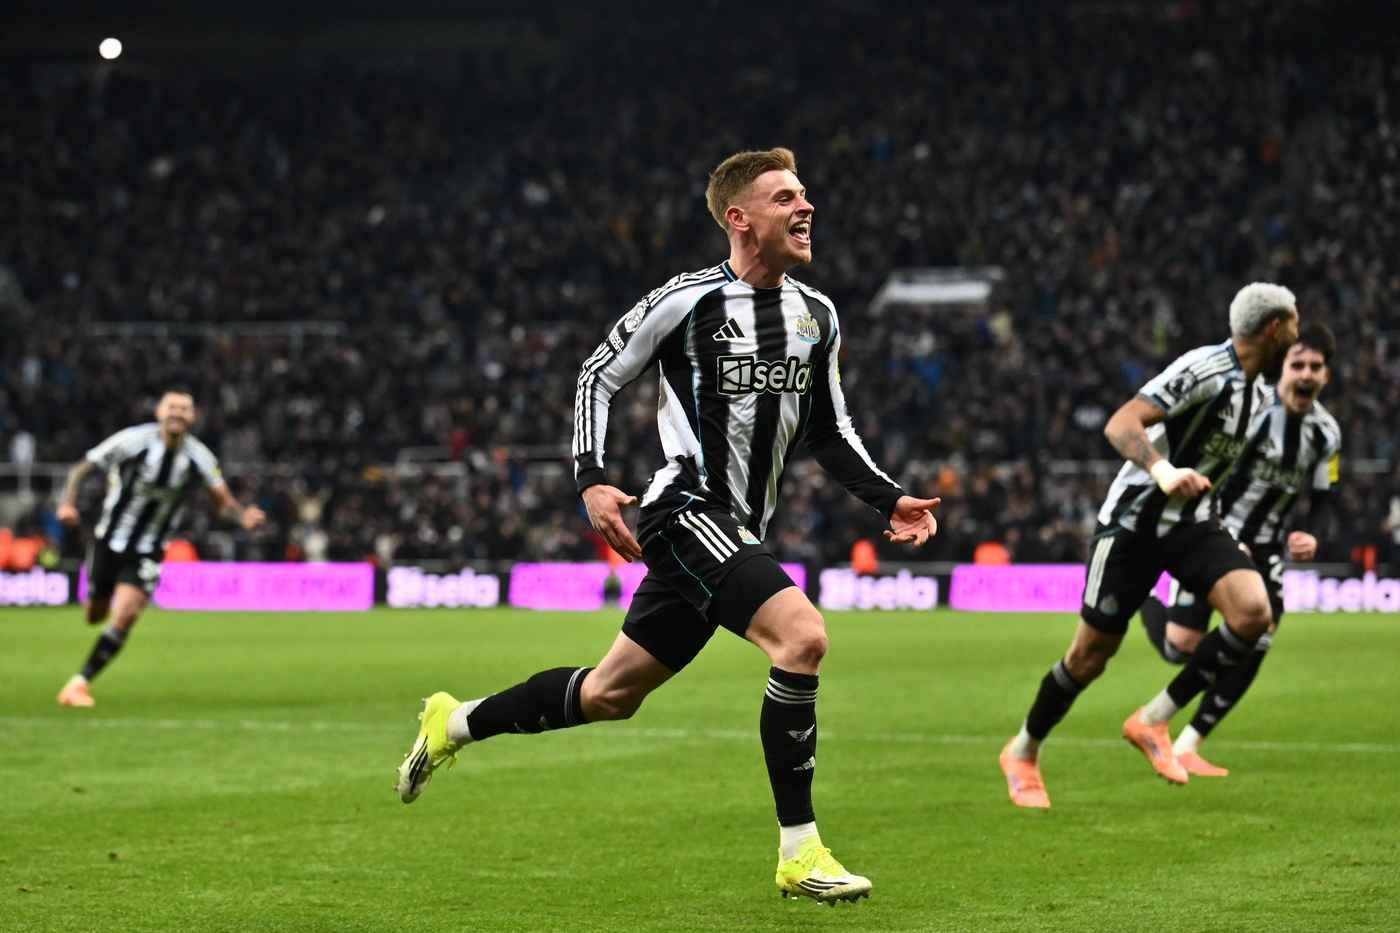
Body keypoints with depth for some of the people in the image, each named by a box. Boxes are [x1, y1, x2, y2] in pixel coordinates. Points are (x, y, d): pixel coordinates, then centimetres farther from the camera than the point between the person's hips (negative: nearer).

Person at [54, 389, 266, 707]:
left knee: (123, 618, -20)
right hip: (108, 543, 0)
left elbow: (222, 501, -1)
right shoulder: (133, 441, -16)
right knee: (95, 615, 15)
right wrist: (68, 502, -25)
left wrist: (243, 515, -23)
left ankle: (80, 682, -10)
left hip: (147, 553, 0)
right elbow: (81, 468, -7)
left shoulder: (199, 458, -11)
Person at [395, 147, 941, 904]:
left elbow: (829, 430, 20)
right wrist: (591, 480, -14)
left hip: (737, 532, 8)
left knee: (611, 694, 15)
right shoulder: (686, 301, -10)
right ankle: (799, 853, -19)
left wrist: (888, 500, 6)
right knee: (802, 636, -26)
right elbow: (596, 376, -2)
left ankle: (455, 723, 37)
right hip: (685, 511, -8)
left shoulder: (816, 316, 10)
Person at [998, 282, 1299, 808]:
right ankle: (1022, 753, 26)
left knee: (1253, 611, -19)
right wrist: (1162, 471, -48)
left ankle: (1153, 721, -6)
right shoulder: (1202, 370, -21)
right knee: (1091, 655, 1)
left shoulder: (1258, 390, 6)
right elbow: (1120, 425, -30)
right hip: (1132, 522, -7)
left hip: (1189, 522, 7)